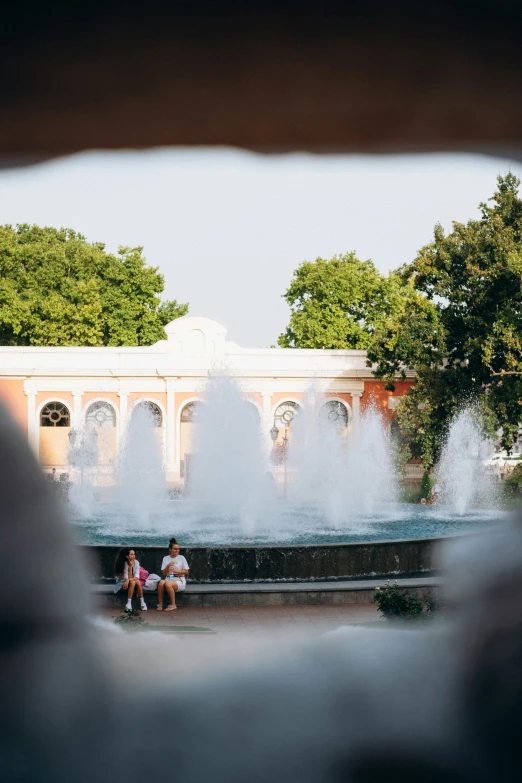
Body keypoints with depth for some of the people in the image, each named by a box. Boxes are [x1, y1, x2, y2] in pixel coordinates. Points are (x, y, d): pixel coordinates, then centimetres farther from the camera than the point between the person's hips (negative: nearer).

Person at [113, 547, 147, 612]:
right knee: (132, 582, -33)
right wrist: (130, 566, -30)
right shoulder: (124, 564, -17)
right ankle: (129, 604, -36)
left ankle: (142, 603, -27)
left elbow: (137, 577, -15)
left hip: (133, 582, 3)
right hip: (122, 583, -3)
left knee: (138, 582, -29)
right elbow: (127, 578, -23)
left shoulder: (136, 562, -7)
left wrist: (128, 580, -31)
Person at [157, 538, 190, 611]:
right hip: (168, 579, 2)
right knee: (161, 582, -34)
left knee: (168, 583, -35)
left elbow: (186, 571, 3)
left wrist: (176, 570, -12)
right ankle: (160, 604, -25)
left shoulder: (181, 558, 5)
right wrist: (168, 566, -10)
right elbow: (164, 573, 8)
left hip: (179, 580, -2)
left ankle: (173, 605, -24)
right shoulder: (166, 558, 12)